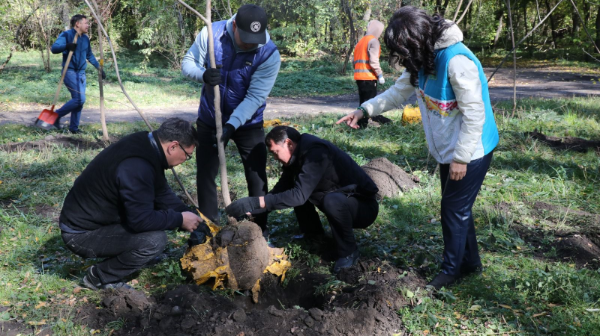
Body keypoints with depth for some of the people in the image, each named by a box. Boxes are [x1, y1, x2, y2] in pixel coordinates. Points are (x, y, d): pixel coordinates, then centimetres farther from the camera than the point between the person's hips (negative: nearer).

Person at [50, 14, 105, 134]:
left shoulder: (85, 38, 13)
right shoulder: (66, 35, -8)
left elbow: (90, 55, 25)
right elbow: (54, 48, -20)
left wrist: (99, 68, 20)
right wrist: (66, 46, -38)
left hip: (81, 73, 7)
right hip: (70, 72, -7)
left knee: (79, 100, 5)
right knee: (79, 99, -17)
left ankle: (74, 127, 13)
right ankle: (57, 115, 0)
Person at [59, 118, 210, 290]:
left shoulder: (146, 146, 2)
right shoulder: (137, 166, -29)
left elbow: (162, 194, 13)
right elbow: (141, 220, -27)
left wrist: (195, 220, 9)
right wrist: (180, 219, -14)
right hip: (81, 234, -10)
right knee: (155, 240, -24)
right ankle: (101, 277, -1)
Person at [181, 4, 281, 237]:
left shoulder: (269, 55, -23)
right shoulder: (211, 33, -18)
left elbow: (255, 97, -26)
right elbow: (188, 63, -10)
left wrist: (231, 125, -36)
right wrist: (203, 74, -33)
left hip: (248, 123, -2)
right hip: (209, 119, 2)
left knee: (256, 177, 1)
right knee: (205, 174, 11)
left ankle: (259, 231, 16)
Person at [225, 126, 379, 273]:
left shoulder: (315, 152, -27)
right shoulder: (299, 154, 2)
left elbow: (299, 195, -34)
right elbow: (281, 189, 6)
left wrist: (255, 202, -35)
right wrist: (252, 209, -7)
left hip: (364, 206, -9)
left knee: (332, 200, -39)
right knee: (295, 186, 6)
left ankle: (348, 252, -16)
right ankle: (314, 237, 15)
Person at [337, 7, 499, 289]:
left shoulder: (457, 61, -28)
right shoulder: (423, 59, 0)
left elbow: (475, 114, -26)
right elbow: (399, 91, 12)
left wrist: (461, 158, -21)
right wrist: (365, 110, 2)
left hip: (471, 150, -9)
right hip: (448, 150, 9)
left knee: (454, 209, 2)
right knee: (454, 207, 17)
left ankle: (452, 269, 19)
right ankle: (470, 261, 33)